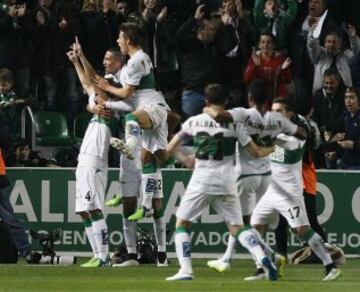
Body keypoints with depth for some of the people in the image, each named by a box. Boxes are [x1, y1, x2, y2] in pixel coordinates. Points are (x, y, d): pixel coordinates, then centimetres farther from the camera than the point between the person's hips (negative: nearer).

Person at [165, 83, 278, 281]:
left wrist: (184, 159, 30)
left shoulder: (193, 122, 3)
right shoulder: (233, 123, 2)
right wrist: (275, 147, 23)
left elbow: (170, 148, 10)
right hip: (226, 183, 1)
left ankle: (185, 270, -4)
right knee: (237, 226, 9)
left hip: (201, 182, -1)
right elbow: (257, 153, 4)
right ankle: (262, 257, -15)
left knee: (182, 223, 11)